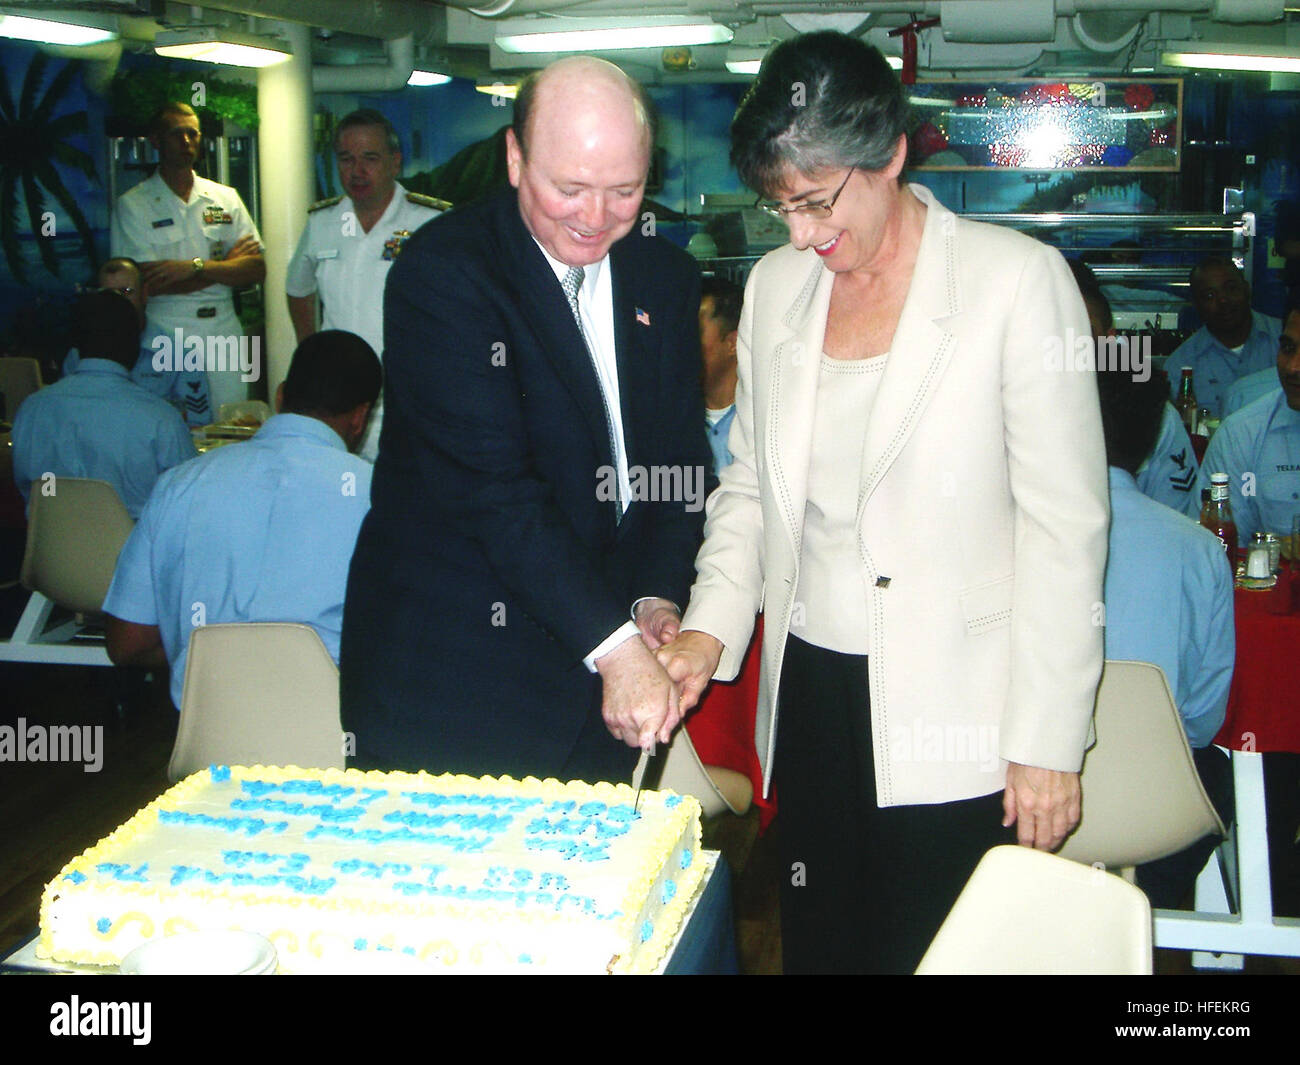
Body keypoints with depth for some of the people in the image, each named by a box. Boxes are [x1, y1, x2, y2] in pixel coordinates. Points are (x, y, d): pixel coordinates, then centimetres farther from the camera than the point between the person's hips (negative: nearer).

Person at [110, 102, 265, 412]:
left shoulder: (226, 198, 14)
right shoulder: (132, 205, 2)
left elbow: (257, 270, 3)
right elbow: (150, 283, -9)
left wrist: (195, 266, -12)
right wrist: (226, 265, -2)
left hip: (224, 338, 3)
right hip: (166, 345, -3)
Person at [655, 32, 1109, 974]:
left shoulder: (1018, 279, -9)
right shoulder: (774, 286, 7)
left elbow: (1065, 528, -9)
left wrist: (1049, 742, -10)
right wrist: (712, 626, -2)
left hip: (950, 719, -4)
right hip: (809, 694, 5)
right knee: (816, 946, 13)